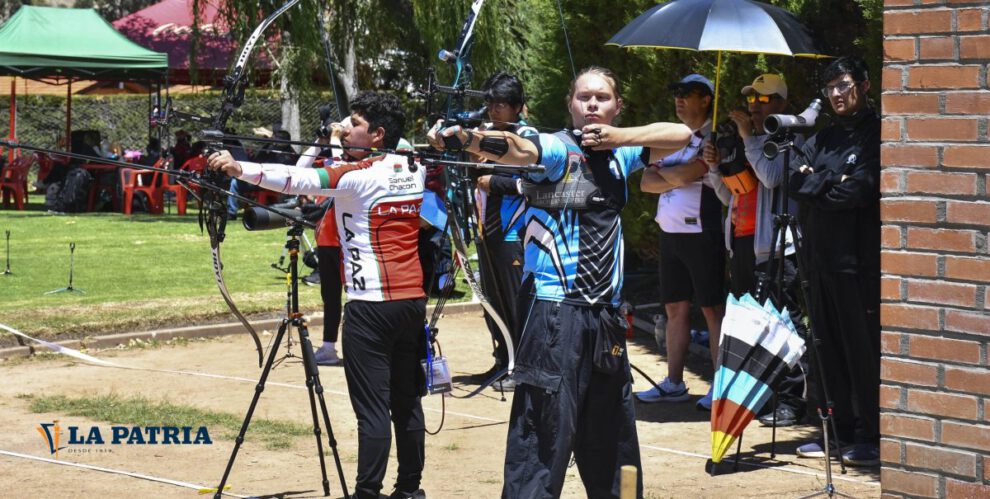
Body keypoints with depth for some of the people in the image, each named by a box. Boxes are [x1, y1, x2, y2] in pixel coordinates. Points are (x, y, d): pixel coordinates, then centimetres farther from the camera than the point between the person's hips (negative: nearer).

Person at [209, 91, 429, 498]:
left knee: (373, 407, -8)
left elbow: (300, 180, -20)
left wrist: (238, 169, -23)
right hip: (413, 300, 8)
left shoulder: (360, 176, -11)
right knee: (407, 401, 13)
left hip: (372, 305, -7)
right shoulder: (414, 170, 10)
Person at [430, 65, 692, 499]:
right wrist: (465, 138, -48)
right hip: (554, 312, -7)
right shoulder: (556, 150, -7)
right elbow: (517, 149, -27)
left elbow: (680, 135, 15)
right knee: (546, 432, -13)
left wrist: (620, 136, -1)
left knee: (611, 433, 16)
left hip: (605, 315, 7)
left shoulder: (619, 155, 13)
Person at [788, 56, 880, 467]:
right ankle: (841, 430, 20)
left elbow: (859, 190, -16)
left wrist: (817, 186, -1)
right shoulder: (823, 139, 18)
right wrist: (835, 183, -9)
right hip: (819, 259, 8)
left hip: (858, 260, -8)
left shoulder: (876, 133, -6)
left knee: (863, 350, -4)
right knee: (828, 349, 11)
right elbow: (797, 183, 6)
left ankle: (871, 437, 2)